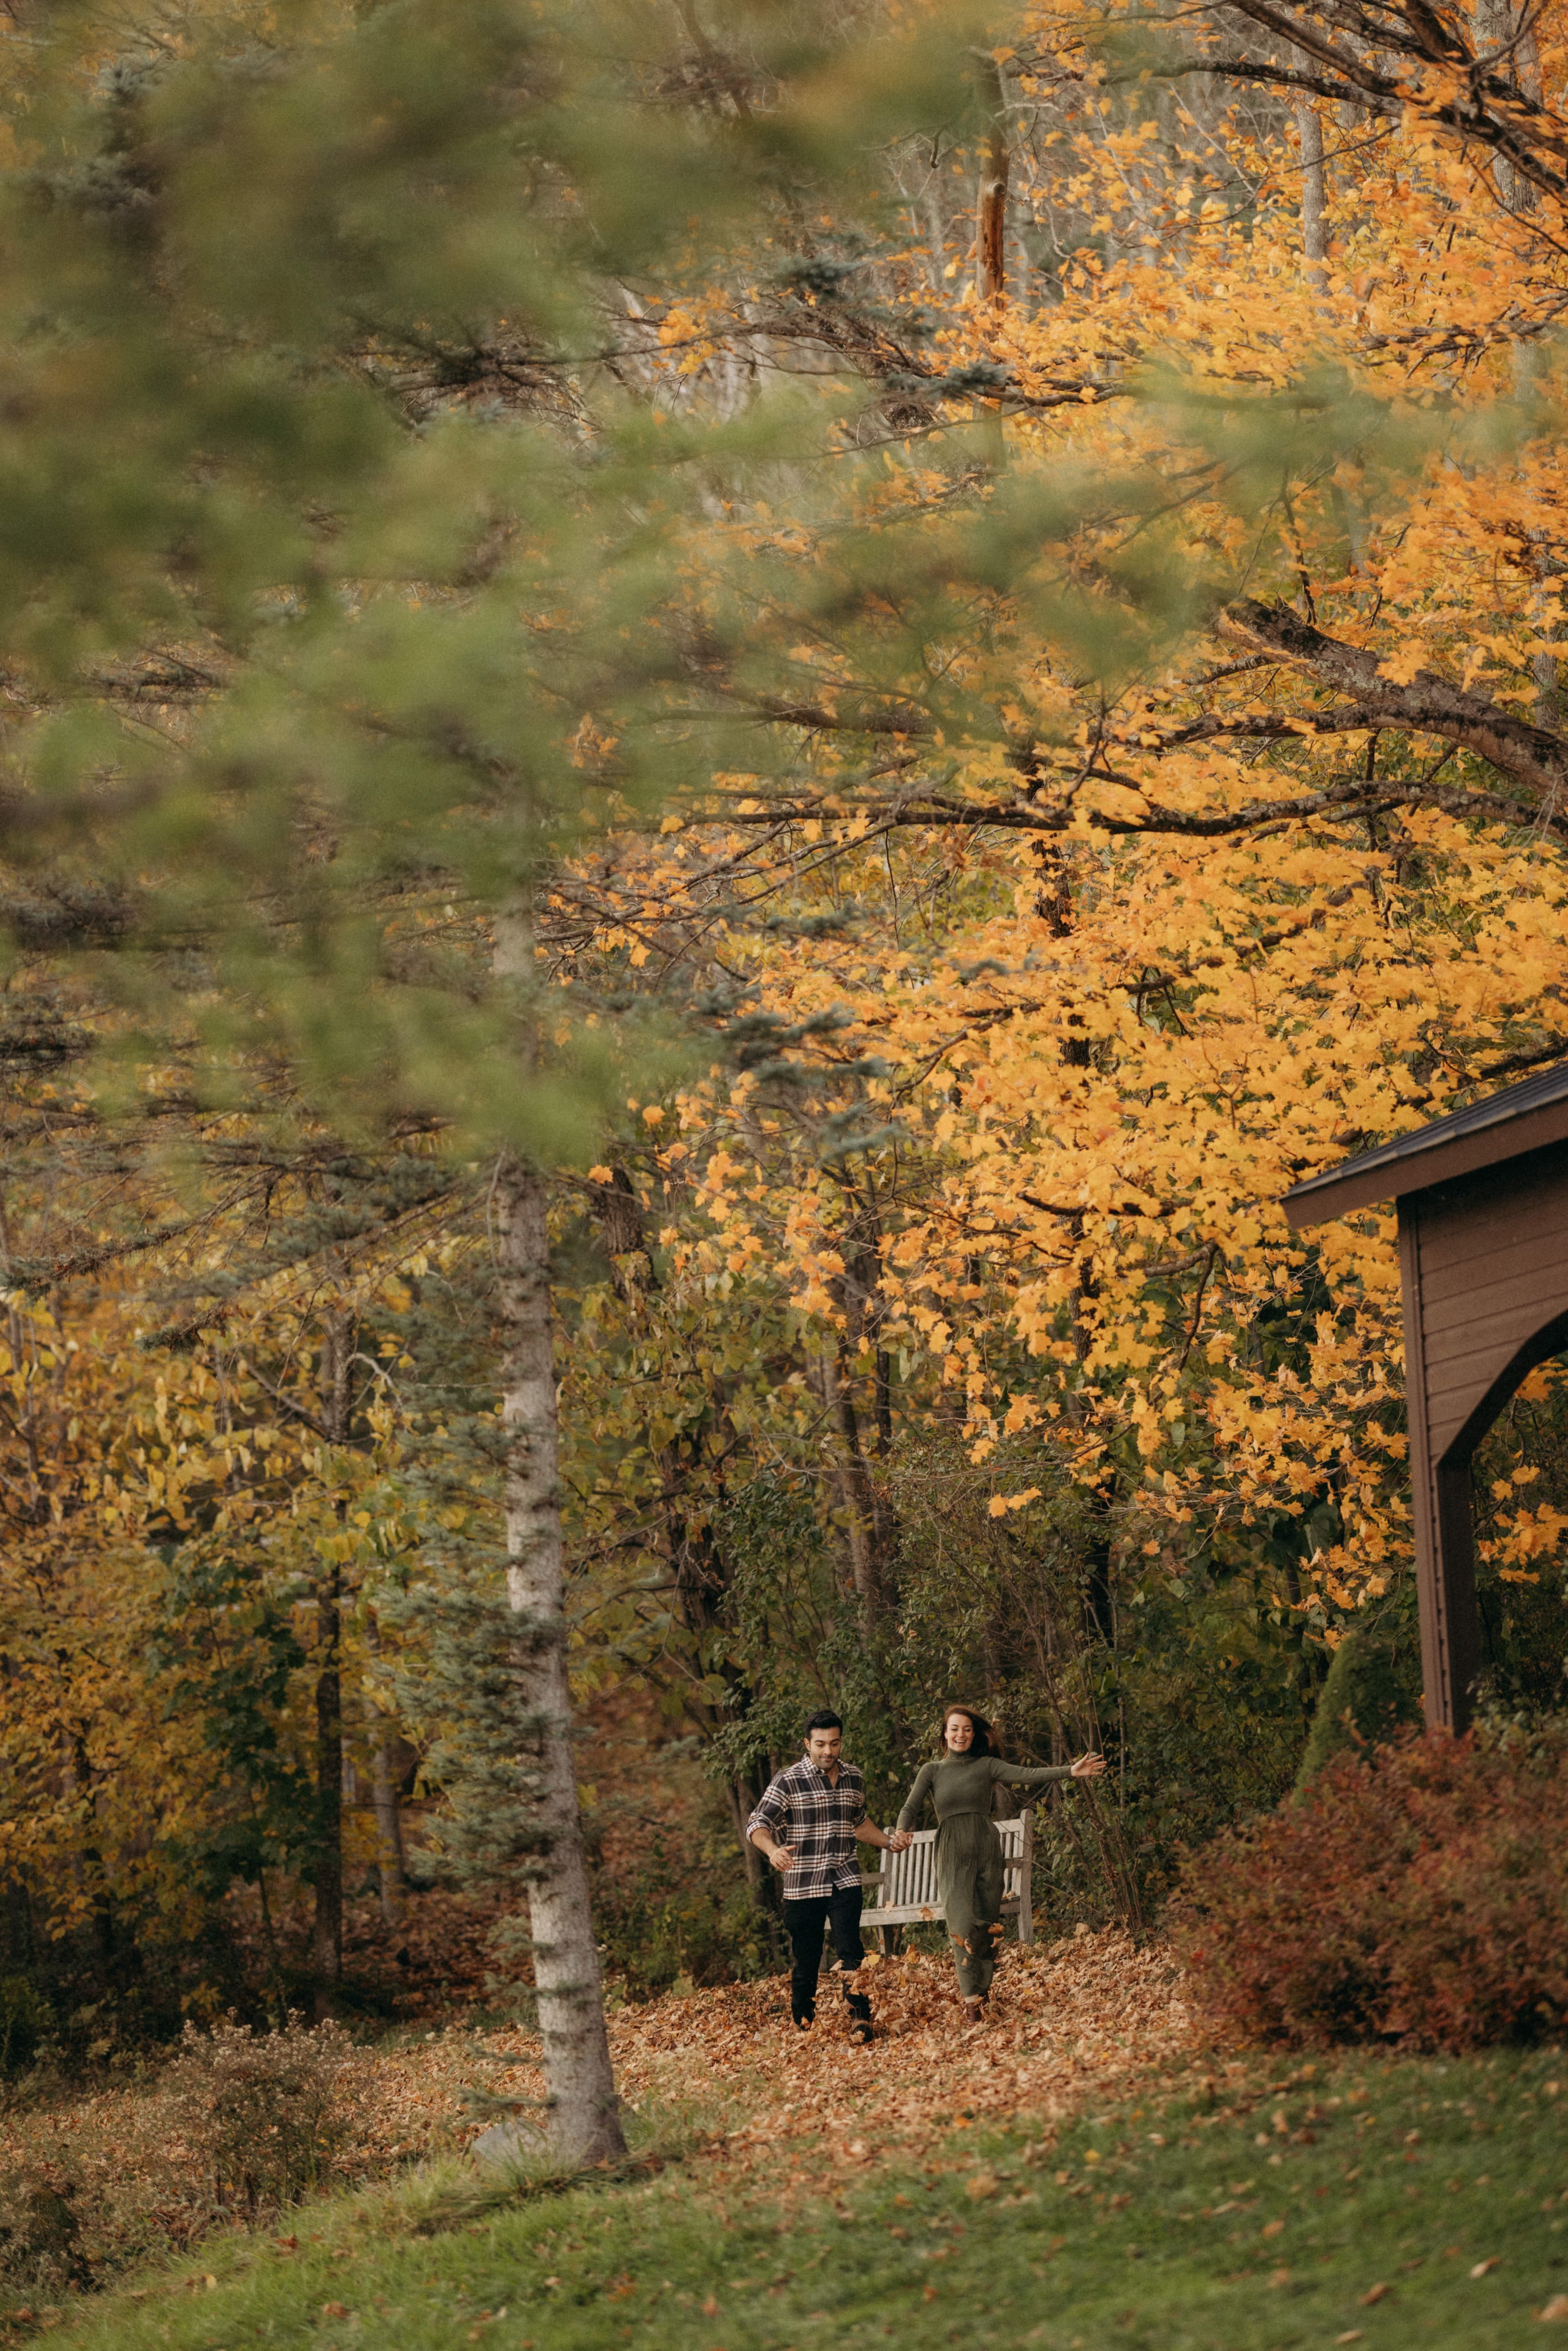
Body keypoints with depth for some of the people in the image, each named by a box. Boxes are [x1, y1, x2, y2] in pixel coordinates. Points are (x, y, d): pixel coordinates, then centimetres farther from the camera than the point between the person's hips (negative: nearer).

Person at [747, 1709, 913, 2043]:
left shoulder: (855, 1779, 8)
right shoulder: (788, 1782, -7)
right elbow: (758, 1825, -13)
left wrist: (889, 1841, 11)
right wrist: (773, 1851, -33)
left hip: (844, 1880, 2)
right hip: (803, 1886, -2)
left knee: (850, 1950, -14)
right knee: (805, 1961, 5)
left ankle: (860, 2019, -16)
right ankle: (802, 2026, 20)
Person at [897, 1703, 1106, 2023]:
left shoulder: (987, 1766, 9)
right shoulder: (932, 1771, 11)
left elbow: (1029, 1776, -2)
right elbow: (910, 1808, 1)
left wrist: (1071, 1771, -16)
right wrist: (901, 1834, -21)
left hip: (986, 1850, 1)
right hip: (953, 1854, -1)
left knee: (987, 1925, -1)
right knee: (962, 1925, -13)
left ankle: (983, 1991, 8)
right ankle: (972, 1998, -15)